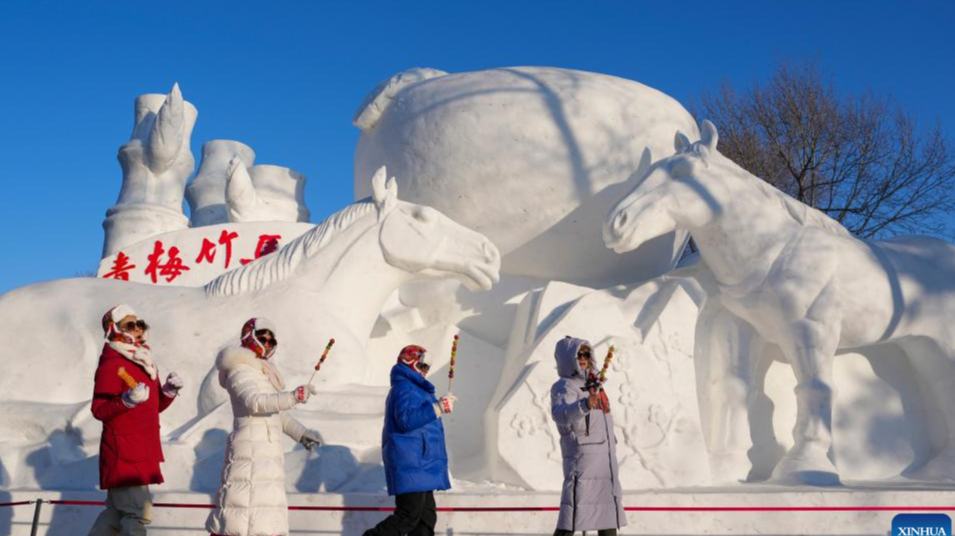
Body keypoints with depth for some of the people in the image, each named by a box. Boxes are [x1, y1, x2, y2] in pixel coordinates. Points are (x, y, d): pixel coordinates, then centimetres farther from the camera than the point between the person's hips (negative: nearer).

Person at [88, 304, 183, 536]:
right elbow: (99, 410, -17)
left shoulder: (145, 363, 15)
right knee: (138, 512, -11)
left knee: (118, 510, 16)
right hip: (123, 453, -9)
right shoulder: (111, 364, -11)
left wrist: (169, 391, 4)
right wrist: (127, 400, -32)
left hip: (142, 453, 9)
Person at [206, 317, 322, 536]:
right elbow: (255, 402, -24)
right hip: (250, 450, -9)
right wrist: (294, 396, -33)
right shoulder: (239, 369, -7)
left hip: (269, 450, 9)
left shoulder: (263, 372, 22)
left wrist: (301, 433, 21)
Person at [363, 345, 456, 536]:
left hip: (420, 466, 11)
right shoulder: (404, 388, -10)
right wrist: (437, 408, -29)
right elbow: (406, 419, -26)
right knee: (409, 516, -16)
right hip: (410, 468, -11)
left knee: (426, 516, 7)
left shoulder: (415, 389, 24)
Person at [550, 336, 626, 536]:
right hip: (582, 457, -9)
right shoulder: (563, 387, -10)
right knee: (572, 518, -14)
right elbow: (561, 415, -31)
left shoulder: (592, 384, 17)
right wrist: (584, 405, -48)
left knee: (609, 511, 16)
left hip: (606, 459, 9)